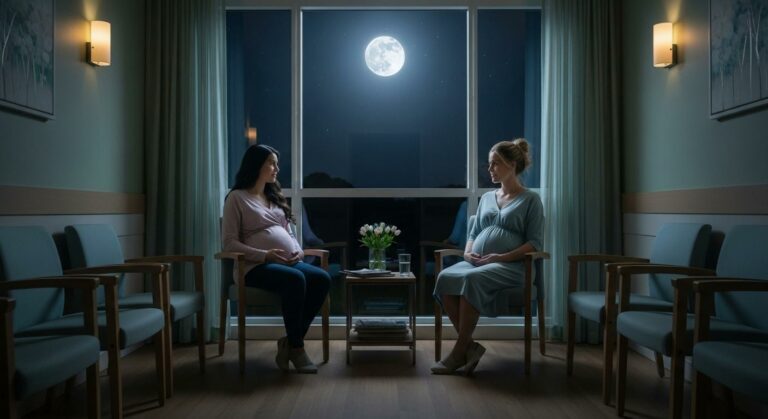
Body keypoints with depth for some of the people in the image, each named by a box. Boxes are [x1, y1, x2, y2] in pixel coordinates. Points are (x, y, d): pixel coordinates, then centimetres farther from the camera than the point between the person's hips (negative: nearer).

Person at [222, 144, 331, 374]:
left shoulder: (274, 197, 24)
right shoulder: (237, 197, 2)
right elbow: (229, 243, -6)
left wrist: (298, 250, 1)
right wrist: (265, 255, -18)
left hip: (288, 262, 7)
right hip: (256, 266, -6)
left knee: (322, 279, -22)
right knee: (295, 280, -35)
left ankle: (290, 341, -14)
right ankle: (296, 347, -20)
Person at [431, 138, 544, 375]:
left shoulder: (531, 200, 6)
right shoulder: (486, 198, 23)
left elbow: (534, 243, -2)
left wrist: (501, 257, -16)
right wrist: (467, 252, 0)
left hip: (510, 265, -5)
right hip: (476, 262, 5)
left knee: (473, 279, -36)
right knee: (445, 278, -27)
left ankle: (459, 352, -28)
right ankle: (470, 346, -23)